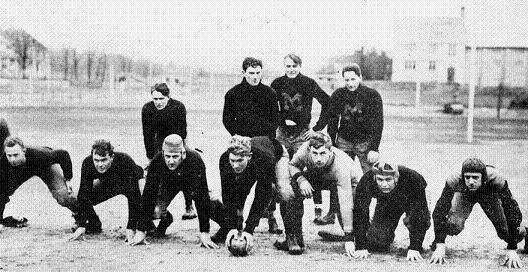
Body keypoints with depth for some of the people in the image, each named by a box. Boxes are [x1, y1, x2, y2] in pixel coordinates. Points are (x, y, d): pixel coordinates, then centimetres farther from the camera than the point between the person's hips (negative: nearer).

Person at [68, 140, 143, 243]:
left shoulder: (125, 162, -41)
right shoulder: (87, 164, -30)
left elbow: (133, 197, -40)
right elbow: (84, 195, -24)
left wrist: (131, 229, -42)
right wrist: (81, 226, -28)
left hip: (131, 183, -3)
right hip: (107, 184, 4)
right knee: (81, 198, -15)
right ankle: (94, 225, 12)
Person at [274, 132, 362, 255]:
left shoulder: (340, 165, -43)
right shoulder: (305, 149, -35)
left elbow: (346, 204, -44)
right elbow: (292, 165, -12)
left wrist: (349, 239, -46)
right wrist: (300, 179, -35)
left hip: (349, 181, -2)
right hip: (314, 175, 2)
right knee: (287, 189, -24)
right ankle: (293, 238, -12)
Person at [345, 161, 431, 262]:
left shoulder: (412, 179, -40)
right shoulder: (366, 181, -34)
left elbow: (419, 215, -39)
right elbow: (360, 213, -31)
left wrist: (414, 248, -42)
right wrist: (361, 247, -33)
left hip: (412, 202, -2)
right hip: (385, 204, 2)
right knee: (375, 243, -12)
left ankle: (417, 246, -3)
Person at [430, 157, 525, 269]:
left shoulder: (496, 180, -43)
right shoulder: (454, 181, -41)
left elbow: (511, 210, -37)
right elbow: (439, 210, -36)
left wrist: (511, 249, -38)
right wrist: (440, 246, -42)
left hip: (490, 194, 0)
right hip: (464, 194, 0)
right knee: (454, 225, -24)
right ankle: (437, 243, 10)